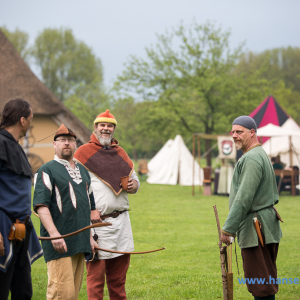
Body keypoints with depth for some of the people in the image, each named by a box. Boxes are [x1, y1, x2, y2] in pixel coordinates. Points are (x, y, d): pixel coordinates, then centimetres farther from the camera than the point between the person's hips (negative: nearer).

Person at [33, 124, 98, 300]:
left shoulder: (83, 171, 22)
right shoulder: (47, 171, -1)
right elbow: (41, 205, -11)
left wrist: (90, 236, 21)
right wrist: (54, 234, -22)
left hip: (81, 243, 7)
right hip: (59, 244, -7)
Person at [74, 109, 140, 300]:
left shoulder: (121, 153, 18)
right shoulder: (83, 152, 0)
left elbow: (134, 179, 28)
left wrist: (134, 185, 2)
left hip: (121, 221, 6)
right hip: (97, 220, -5)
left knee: (118, 275, 11)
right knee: (96, 274, -6)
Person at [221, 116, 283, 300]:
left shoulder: (251, 159, -16)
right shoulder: (262, 155, 18)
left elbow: (244, 198, -23)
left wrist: (228, 228, -20)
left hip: (256, 228, -11)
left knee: (260, 280, -8)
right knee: (266, 277, 14)